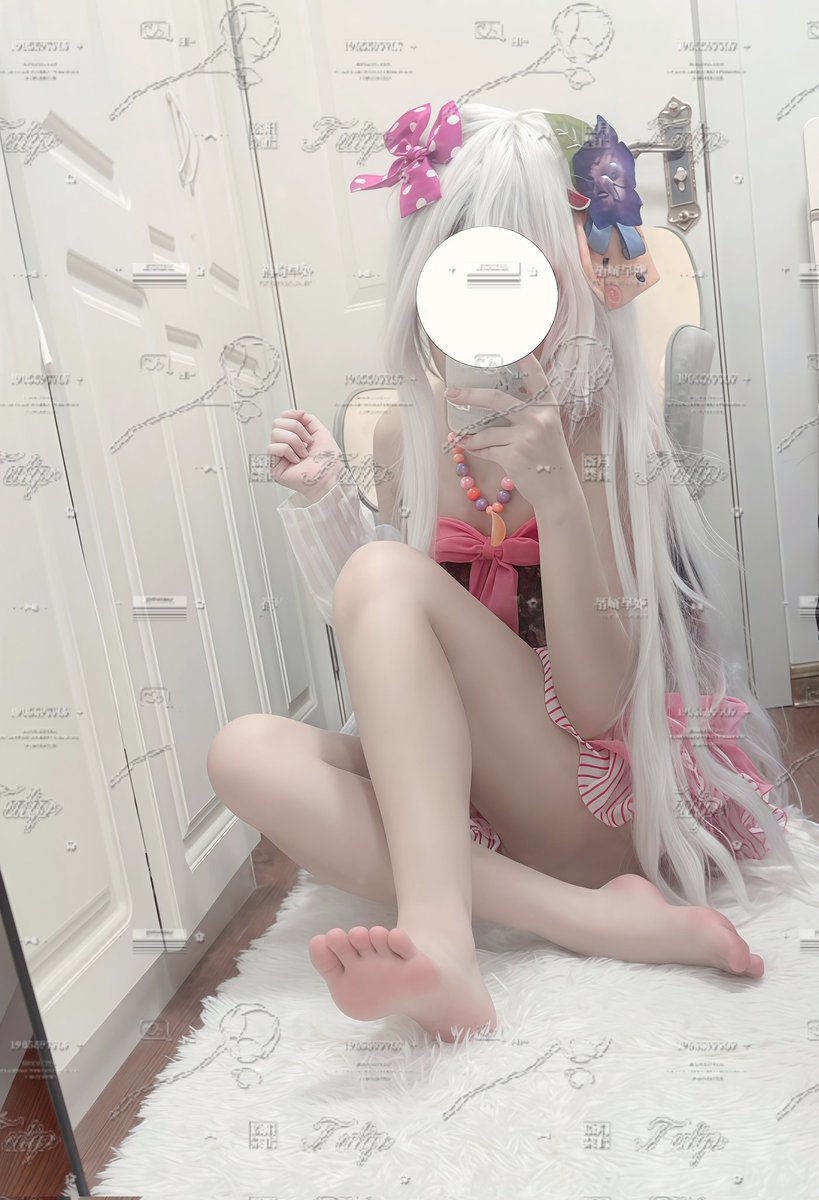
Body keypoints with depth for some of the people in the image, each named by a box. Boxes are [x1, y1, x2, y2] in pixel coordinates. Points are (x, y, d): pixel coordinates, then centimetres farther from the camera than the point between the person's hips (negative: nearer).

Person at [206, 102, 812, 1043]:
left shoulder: (606, 429, -9)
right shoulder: (404, 435, 4)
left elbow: (595, 703, -17)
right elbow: (393, 666, 6)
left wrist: (556, 491, -29)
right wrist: (324, 502, -5)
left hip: (604, 797, -4)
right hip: (456, 789, 5)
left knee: (388, 571, -23)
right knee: (246, 751, -20)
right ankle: (593, 918, -25)